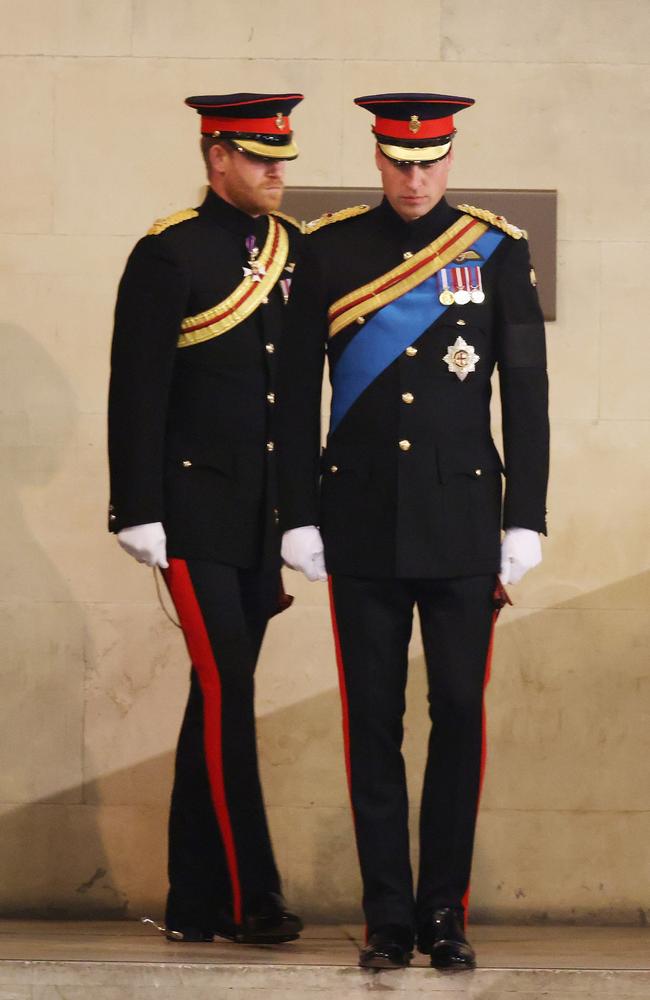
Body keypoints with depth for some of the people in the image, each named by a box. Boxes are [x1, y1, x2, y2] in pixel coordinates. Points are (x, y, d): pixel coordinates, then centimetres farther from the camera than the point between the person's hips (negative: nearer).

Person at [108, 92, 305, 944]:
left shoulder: (295, 251, 11)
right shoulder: (169, 256, -7)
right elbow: (136, 393, -9)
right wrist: (139, 512, -13)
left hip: (267, 519, 6)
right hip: (196, 513, -6)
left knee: (222, 700, 9)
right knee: (226, 692, -10)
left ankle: (196, 905, 14)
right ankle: (249, 894, -6)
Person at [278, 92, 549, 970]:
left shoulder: (499, 253, 4)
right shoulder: (331, 251, 4)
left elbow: (527, 394, 4)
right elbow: (298, 393, 6)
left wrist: (525, 522, 0)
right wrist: (299, 517, 2)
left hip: (461, 525, 0)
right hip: (362, 523, 0)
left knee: (459, 715, -1)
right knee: (374, 724, 2)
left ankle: (445, 914, 8)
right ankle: (389, 920, 7)